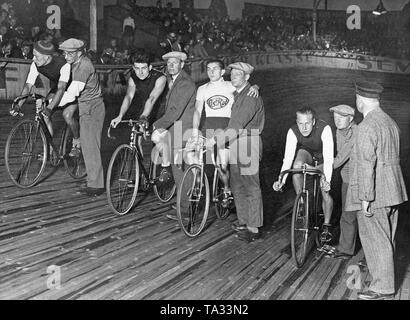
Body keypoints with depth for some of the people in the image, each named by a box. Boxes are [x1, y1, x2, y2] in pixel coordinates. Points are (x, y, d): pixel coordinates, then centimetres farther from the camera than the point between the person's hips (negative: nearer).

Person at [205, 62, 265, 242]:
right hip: (235, 144, 9)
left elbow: (237, 125, -23)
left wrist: (216, 139, -25)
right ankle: (243, 221, 27)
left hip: (248, 143, -9)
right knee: (237, 186, 14)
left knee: (251, 187, -4)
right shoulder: (236, 94, 16)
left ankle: (254, 229, 3)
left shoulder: (251, 97, -15)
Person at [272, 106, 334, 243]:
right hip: (306, 153, 2)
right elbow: (288, 157, -31)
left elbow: (328, 157, -41)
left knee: (325, 192, -11)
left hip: (322, 159, -2)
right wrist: (281, 180, -42)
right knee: (297, 165, -32)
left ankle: (326, 225, 11)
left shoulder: (324, 129, -37)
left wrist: (327, 180, -53)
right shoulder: (293, 132, -29)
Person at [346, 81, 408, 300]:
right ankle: (383, 276, 31)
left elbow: (366, 164, -21)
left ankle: (383, 288, 9)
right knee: (386, 238, 18)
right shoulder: (390, 122, 13)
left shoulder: (367, 126, -17)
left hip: (374, 194, -9)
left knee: (375, 239, 0)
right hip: (392, 191, 9)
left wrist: (366, 198, -19)